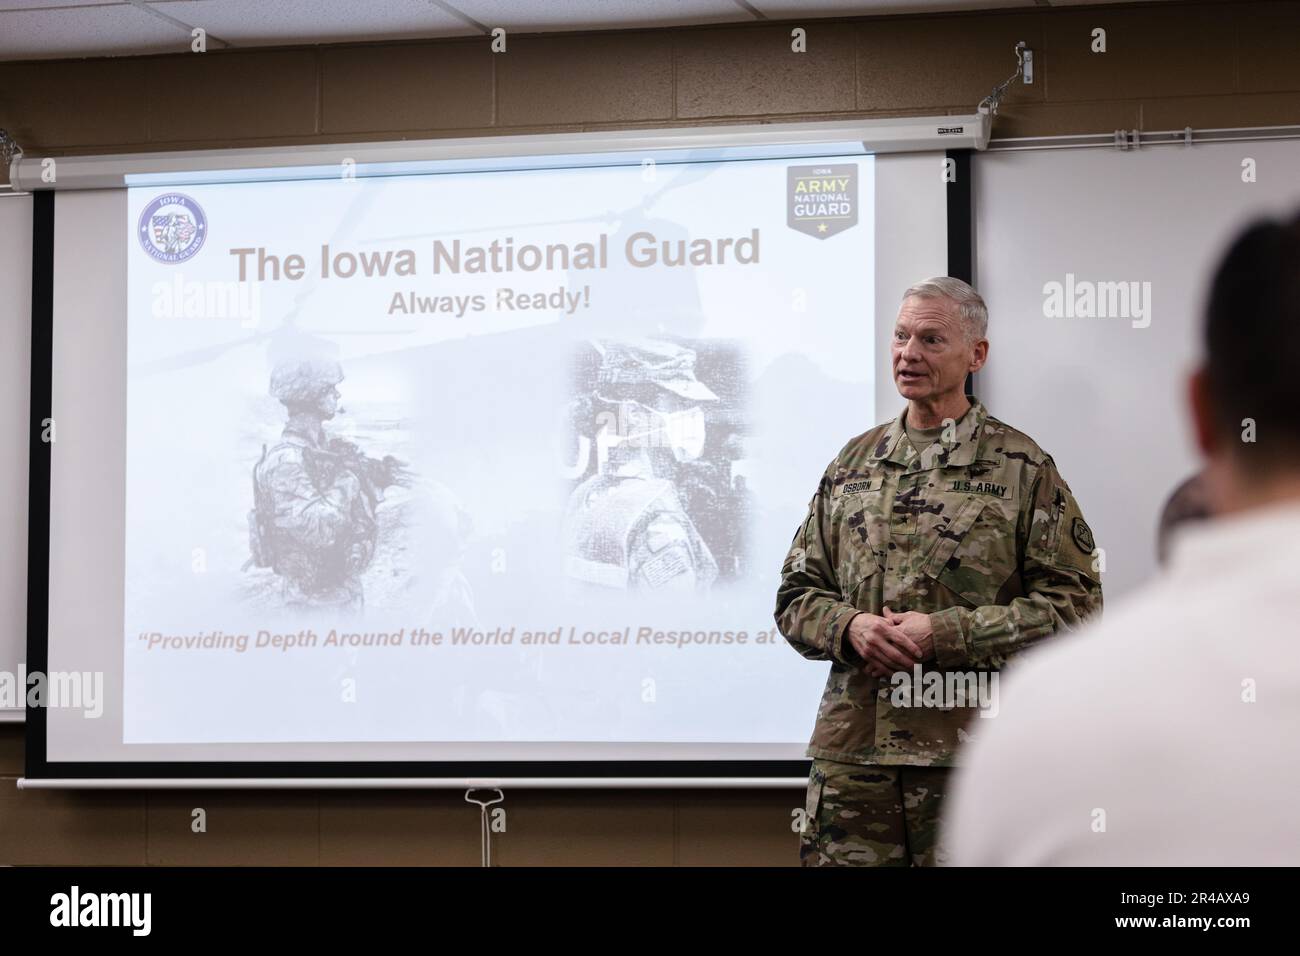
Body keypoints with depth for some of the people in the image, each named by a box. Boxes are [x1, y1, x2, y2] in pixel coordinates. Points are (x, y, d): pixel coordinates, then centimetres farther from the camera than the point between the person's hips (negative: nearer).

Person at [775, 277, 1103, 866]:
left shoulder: (1021, 467, 2)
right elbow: (797, 596, 17)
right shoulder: (854, 462, 15)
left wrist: (946, 633, -13)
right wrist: (850, 627, -7)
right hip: (852, 749, 4)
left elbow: (1073, 602, -4)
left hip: (970, 752, -3)